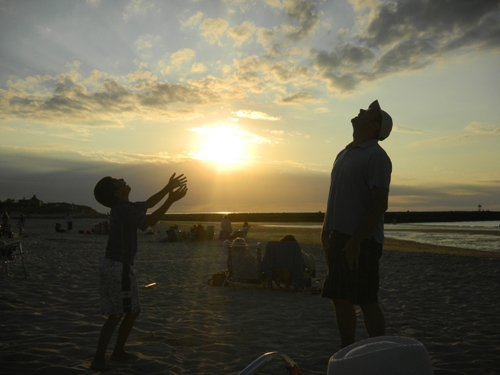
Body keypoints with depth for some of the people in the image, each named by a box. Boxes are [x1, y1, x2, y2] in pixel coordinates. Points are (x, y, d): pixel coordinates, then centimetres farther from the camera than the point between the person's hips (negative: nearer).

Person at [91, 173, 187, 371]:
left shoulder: (124, 207, 11)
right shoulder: (123, 210, -18)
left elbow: (148, 203, 23)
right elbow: (150, 221, -25)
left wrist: (168, 188, 18)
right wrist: (171, 200, -24)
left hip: (116, 266, 10)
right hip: (118, 267, -10)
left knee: (133, 311, 16)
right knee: (116, 315, -3)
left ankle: (118, 351, 26)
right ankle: (99, 358, 4)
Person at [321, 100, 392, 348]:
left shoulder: (376, 156, -10)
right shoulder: (344, 154, 18)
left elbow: (380, 204, -18)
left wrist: (356, 241, -22)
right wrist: (327, 232, 16)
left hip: (361, 241, -9)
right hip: (339, 237, 9)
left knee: (367, 302, -2)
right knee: (340, 300, 13)